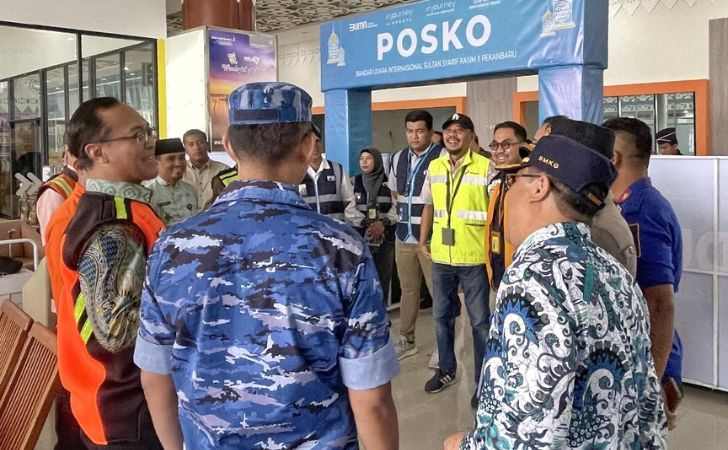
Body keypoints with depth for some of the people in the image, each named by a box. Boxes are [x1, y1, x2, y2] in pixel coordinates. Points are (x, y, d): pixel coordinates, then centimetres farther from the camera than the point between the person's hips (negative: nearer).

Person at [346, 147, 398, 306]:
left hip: (384, 240, 0)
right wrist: (367, 223, -16)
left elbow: (396, 209, -2)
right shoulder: (355, 182, 7)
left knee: (383, 280, 2)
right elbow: (349, 210, -3)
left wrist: (382, 223, -19)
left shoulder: (388, 183, 5)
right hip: (359, 239, 0)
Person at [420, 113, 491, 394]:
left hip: (474, 257, -5)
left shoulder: (486, 166, -9)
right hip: (441, 256, 5)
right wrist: (423, 240, 12)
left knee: (480, 321, 6)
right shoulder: (434, 167, 7)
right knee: (442, 316, 17)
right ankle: (446, 370, 35)